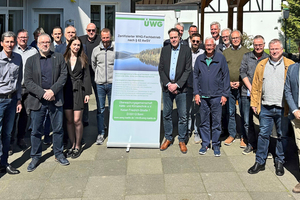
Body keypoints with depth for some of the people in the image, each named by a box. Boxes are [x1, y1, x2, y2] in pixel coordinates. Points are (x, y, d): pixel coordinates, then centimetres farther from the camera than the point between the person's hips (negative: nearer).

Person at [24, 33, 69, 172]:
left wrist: (52, 90, -14)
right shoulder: (31, 60, 4)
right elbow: (28, 81, -3)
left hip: (55, 99, 1)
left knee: (58, 129, 9)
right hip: (37, 100, 0)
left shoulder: (59, 58, 6)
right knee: (36, 131, 7)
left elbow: (64, 75, -2)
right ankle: (35, 157, 22)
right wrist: (42, 93, -15)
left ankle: (58, 154, 26)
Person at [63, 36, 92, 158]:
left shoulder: (83, 60, 7)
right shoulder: (64, 59, 8)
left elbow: (86, 76, 5)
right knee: (69, 120, 5)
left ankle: (78, 146, 11)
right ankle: (72, 145, 18)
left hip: (78, 91, -1)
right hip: (66, 92, 2)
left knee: (77, 120, -4)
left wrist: (87, 93, -2)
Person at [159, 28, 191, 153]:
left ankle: (182, 140, 15)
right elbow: (160, 69, 5)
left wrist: (177, 85, -12)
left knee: (182, 116, 2)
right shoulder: (165, 50, 8)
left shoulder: (186, 50, 0)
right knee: (166, 115, 9)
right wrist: (168, 84, -7)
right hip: (167, 87, 3)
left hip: (181, 88, -2)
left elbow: (188, 70, -4)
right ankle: (168, 138, 23)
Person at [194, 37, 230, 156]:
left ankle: (216, 145, 16)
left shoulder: (221, 58, 2)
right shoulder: (199, 59, 8)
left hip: (217, 96, -2)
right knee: (204, 121, 9)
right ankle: (205, 144, 21)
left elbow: (226, 76, 2)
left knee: (216, 122, 3)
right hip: (203, 96, 2)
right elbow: (195, 76, 10)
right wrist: (196, 93, 3)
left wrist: (225, 94, -2)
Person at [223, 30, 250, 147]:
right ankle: (231, 135, 20)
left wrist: (240, 83, -9)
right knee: (230, 112, 8)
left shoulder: (246, 52, 3)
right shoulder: (225, 52, 11)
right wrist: (228, 82, -3)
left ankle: (244, 137, 8)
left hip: (242, 86, -2)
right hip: (228, 86, 3)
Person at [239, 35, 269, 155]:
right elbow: (243, 73, 2)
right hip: (247, 93, 1)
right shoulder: (247, 56, 9)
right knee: (247, 121, 4)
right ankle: (251, 143, 19)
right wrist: (251, 89, -7)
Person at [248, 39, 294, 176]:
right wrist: (254, 103, 5)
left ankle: (279, 162, 24)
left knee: (282, 136, 9)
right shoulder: (262, 65, 9)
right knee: (263, 134, 5)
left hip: (283, 108, -1)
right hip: (265, 108, 1)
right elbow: (256, 85, 10)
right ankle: (260, 162, 15)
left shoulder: (290, 65, 2)